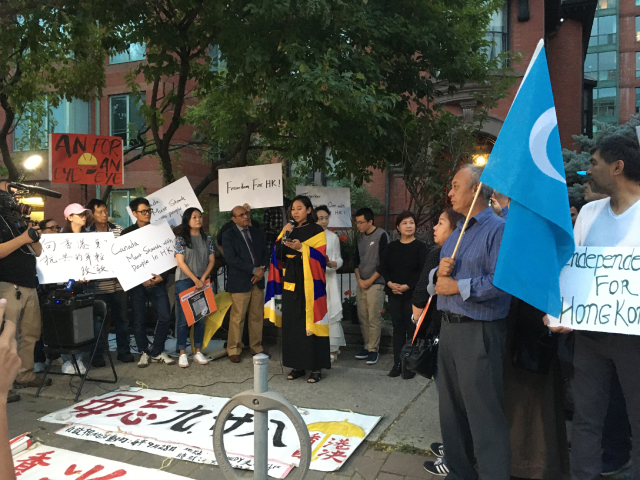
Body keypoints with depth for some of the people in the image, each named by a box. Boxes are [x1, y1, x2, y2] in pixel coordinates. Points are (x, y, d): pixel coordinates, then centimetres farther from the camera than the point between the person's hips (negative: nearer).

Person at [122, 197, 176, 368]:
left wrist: (162, 276, -8)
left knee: (165, 317, -3)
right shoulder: (127, 233, 2)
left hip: (157, 282, 2)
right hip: (137, 283, -2)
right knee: (139, 320, 4)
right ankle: (144, 352, 20)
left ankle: (157, 352, 14)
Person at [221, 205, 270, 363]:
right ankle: (234, 350, 10)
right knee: (237, 317, -2)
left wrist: (262, 269, -7)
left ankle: (257, 348, 19)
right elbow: (231, 258, -13)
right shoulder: (228, 235, -2)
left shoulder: (258, 233, 15)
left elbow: (266, 253, 13)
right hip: (239, 282, -5)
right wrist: (254, 270, -15)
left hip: (258, 281, 5)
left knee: (257, 317, 8)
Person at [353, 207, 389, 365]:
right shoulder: (360, 236, 11)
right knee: (363, 317, 7)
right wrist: (359, 279, 2)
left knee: (374, 318, -4)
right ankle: (367, 346, 17)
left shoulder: (381, 235, -8)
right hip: (361, 283, 6)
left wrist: (371, 280, -9)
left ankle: (373, 350, 4)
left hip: (375, 283, -6)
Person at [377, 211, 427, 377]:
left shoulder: (420, 247, -2)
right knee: (398, 327, 8)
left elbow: (423, 270, -10)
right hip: (394, 294, 4)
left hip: (413, 294, -4)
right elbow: (382, 267, 6)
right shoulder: (392, 247, 10)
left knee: (412, 329, 0)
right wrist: (390, 283, -10)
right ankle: (397, 363, 15)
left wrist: (407, 286, -15)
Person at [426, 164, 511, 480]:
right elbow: (436, 281, 17)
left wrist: (457, 287, -15)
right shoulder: (456, 233, 16)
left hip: (480, 332, -9)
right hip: (449, 327, 9)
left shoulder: (498, 229, -11)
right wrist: (438, 273, -5)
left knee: (484, 413, -1)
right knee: (451, 408, 18)